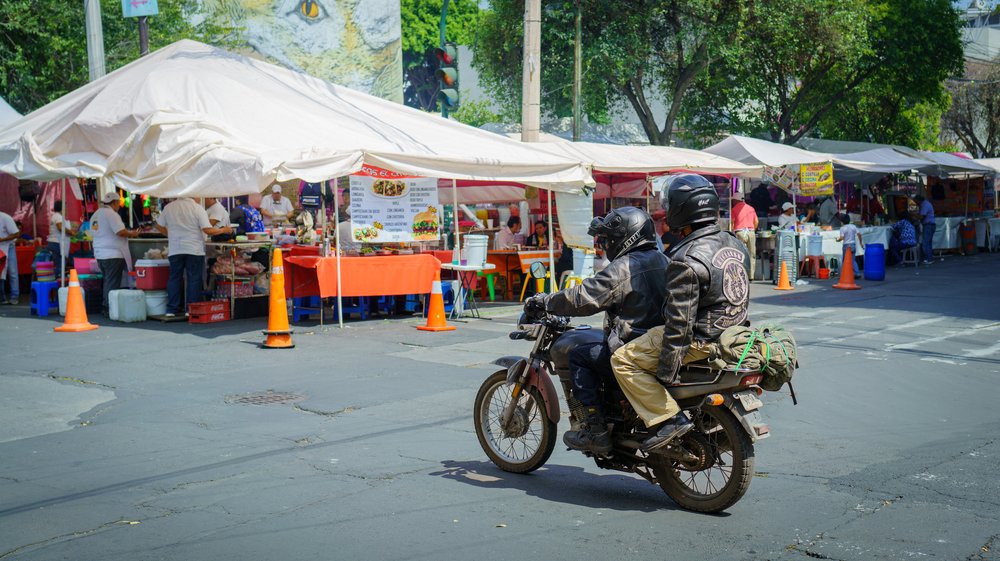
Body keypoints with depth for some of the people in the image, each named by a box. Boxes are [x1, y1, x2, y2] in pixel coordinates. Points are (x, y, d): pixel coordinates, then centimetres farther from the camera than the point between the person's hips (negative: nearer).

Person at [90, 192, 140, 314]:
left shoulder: (95, 215, 14)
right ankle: (110, 309, -3)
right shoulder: (111, 214, -14)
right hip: (113, 255, -9)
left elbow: (93, 234, 21)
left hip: (99, 253, 9)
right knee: (113, 284, -4)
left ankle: (104, 307, 19)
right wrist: (132, 234, -4)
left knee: (106, 281, 16)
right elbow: (121, 231, -22)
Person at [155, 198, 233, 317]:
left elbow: (159, 226, 12)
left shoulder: (168, 207, 2)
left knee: (174, 278, 11)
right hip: (194, 249, -3)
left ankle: (171, 309, 12)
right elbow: (208, 230, -15)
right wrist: (223, 230, 0)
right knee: (194, 279, 5)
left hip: (174, 249, 3)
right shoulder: (197, 208, -10)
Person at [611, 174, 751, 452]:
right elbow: (743, 297, 15)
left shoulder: (687, 262, -23)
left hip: (703, 340, -9)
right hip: (734, 332, 9)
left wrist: (666, 374, -18)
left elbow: (680, 322, -24)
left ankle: (668, 417, -12)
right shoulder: (734, 243, 4)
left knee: (623, 360, -4)